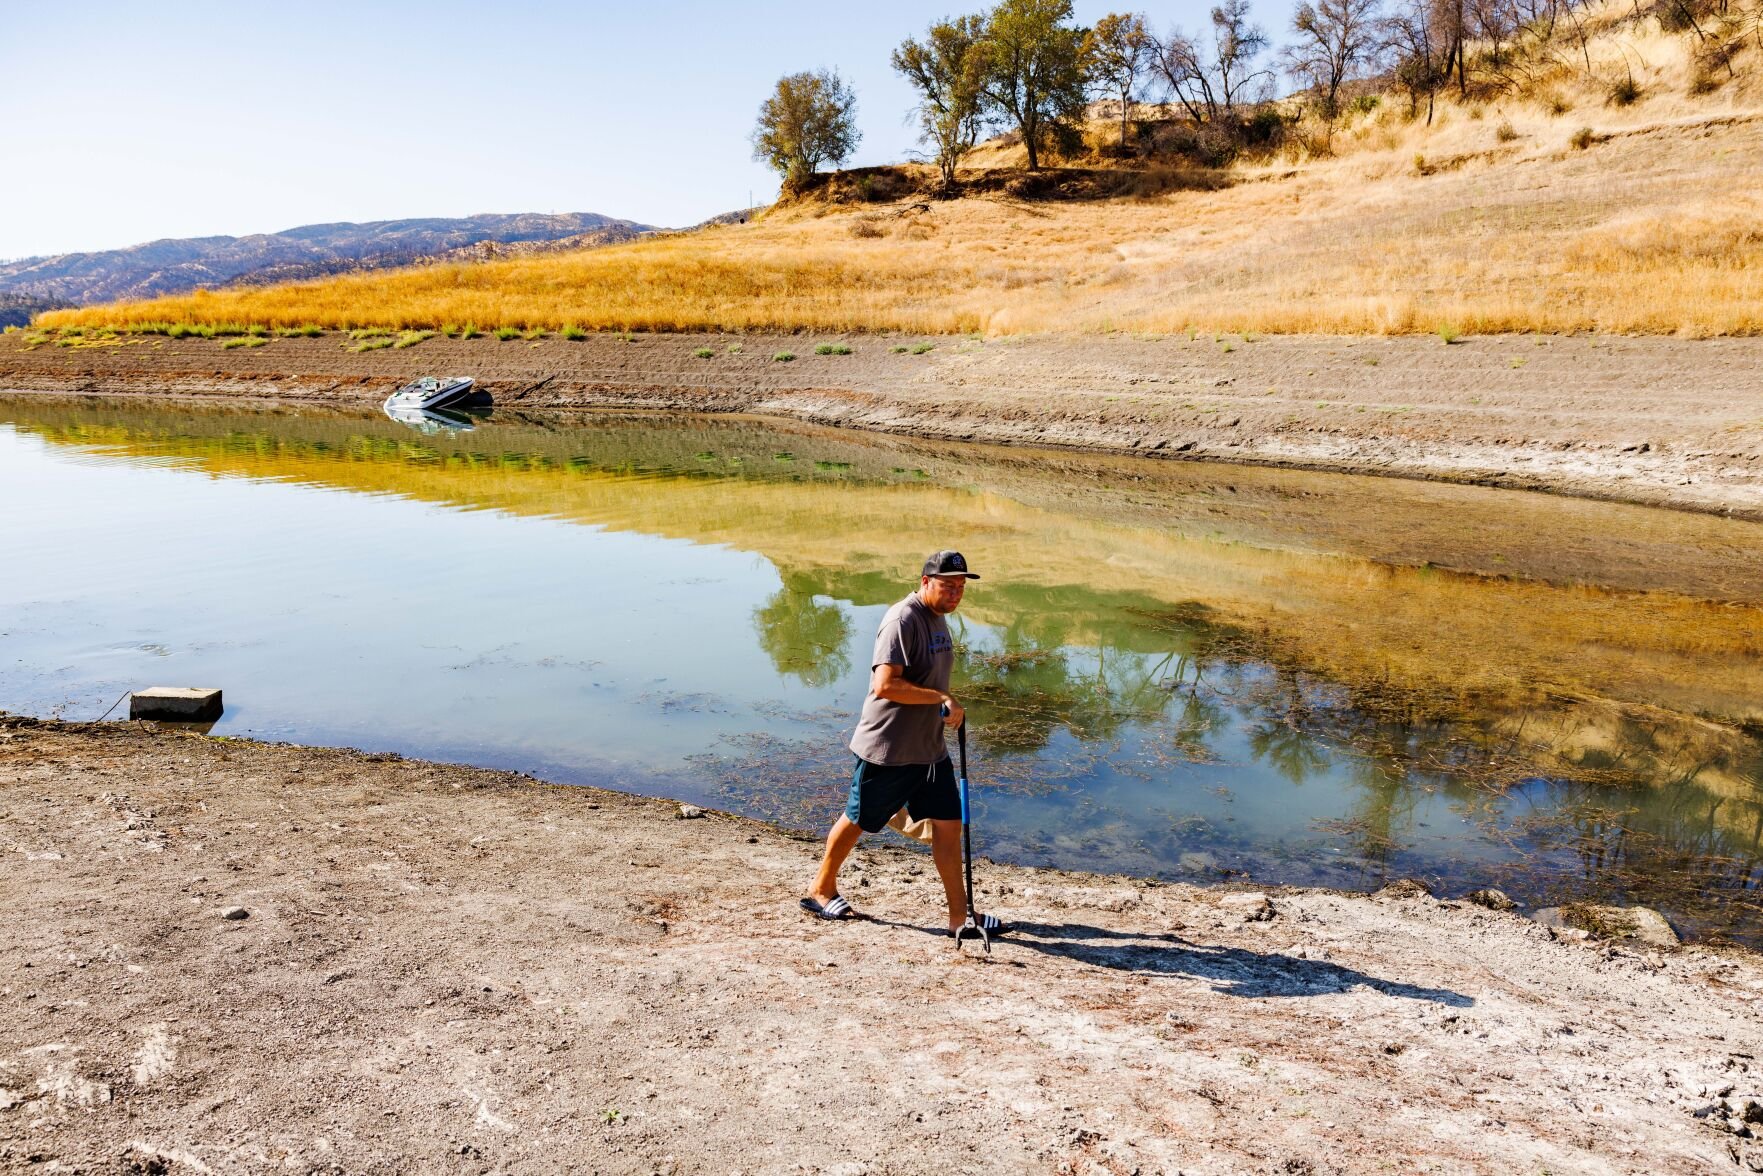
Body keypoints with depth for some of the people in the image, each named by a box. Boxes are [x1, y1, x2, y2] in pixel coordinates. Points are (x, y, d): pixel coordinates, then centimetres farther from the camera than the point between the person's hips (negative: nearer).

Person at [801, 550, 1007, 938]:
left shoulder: (938, 618, 9)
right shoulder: (902, 620, -21)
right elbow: (884, 685, -30)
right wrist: (943, 698, -28)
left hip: (930, 748, 8)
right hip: (886, 750, -8)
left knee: (949, 824, 4)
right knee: (857, 821, 10)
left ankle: (959, 915, 13)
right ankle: (821, 890, 32)